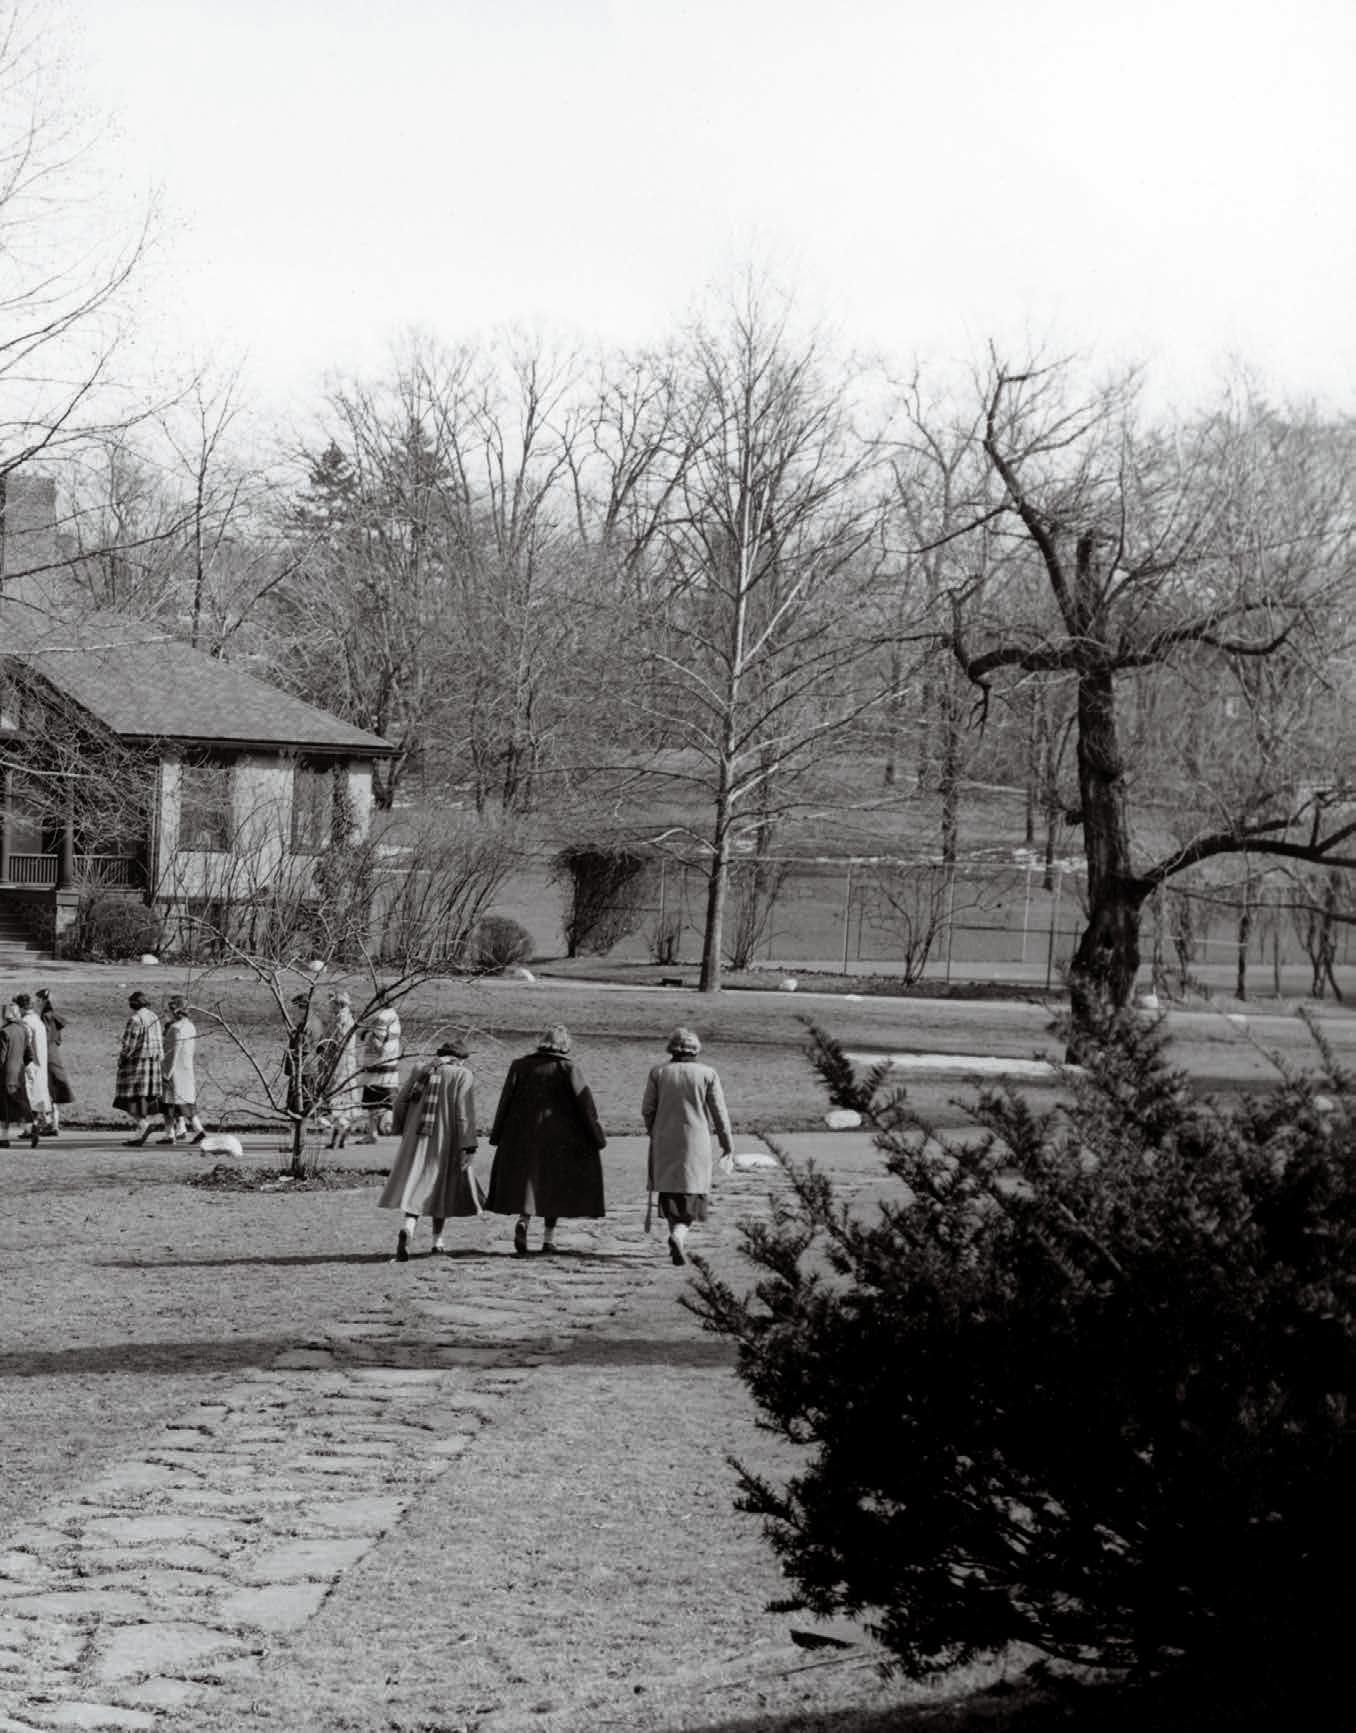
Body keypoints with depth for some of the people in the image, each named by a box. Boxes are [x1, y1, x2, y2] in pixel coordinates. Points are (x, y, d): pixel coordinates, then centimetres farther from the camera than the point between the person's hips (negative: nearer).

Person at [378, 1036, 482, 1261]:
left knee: (417, 1187, 2)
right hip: (446, 1142, -3)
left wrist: (405, 1133, 21)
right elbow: (464, 1114, -13)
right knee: (441, 1187, 14)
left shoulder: (420, 1072, 10)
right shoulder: (463, 1076, -3)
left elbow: (399, 1105, 8)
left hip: (416, 1141, 3)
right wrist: (468, 1148, -14)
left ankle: (407, 1229, -24)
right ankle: (437, 1240, 22)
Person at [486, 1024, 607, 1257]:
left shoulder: (520, 1065, 3)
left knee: (528, 1180, 11)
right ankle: (548, 1239, 7)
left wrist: (496, 1134, 11)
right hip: (558, 1137, -2)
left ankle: (524, 1220, -14)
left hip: (522, 1135, 2)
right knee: (554, 1185, 8)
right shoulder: (567, 1068, -5)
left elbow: (506, 1100, 4)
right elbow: (584, 1104, -7)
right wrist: (596, 1137, -2)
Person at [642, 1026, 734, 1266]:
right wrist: (727, 1141, 9)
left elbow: (647, 1110, 1)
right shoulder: (707, 1074, -5)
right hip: (695, 1143, -2)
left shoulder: (658, 1073, -2)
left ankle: (678, 1242, 16)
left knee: (669, 1190, 15)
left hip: (664, 1141, 2)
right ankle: (679, 1235, -22)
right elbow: (719, 1112, -3)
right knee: (691, 1194, 2)